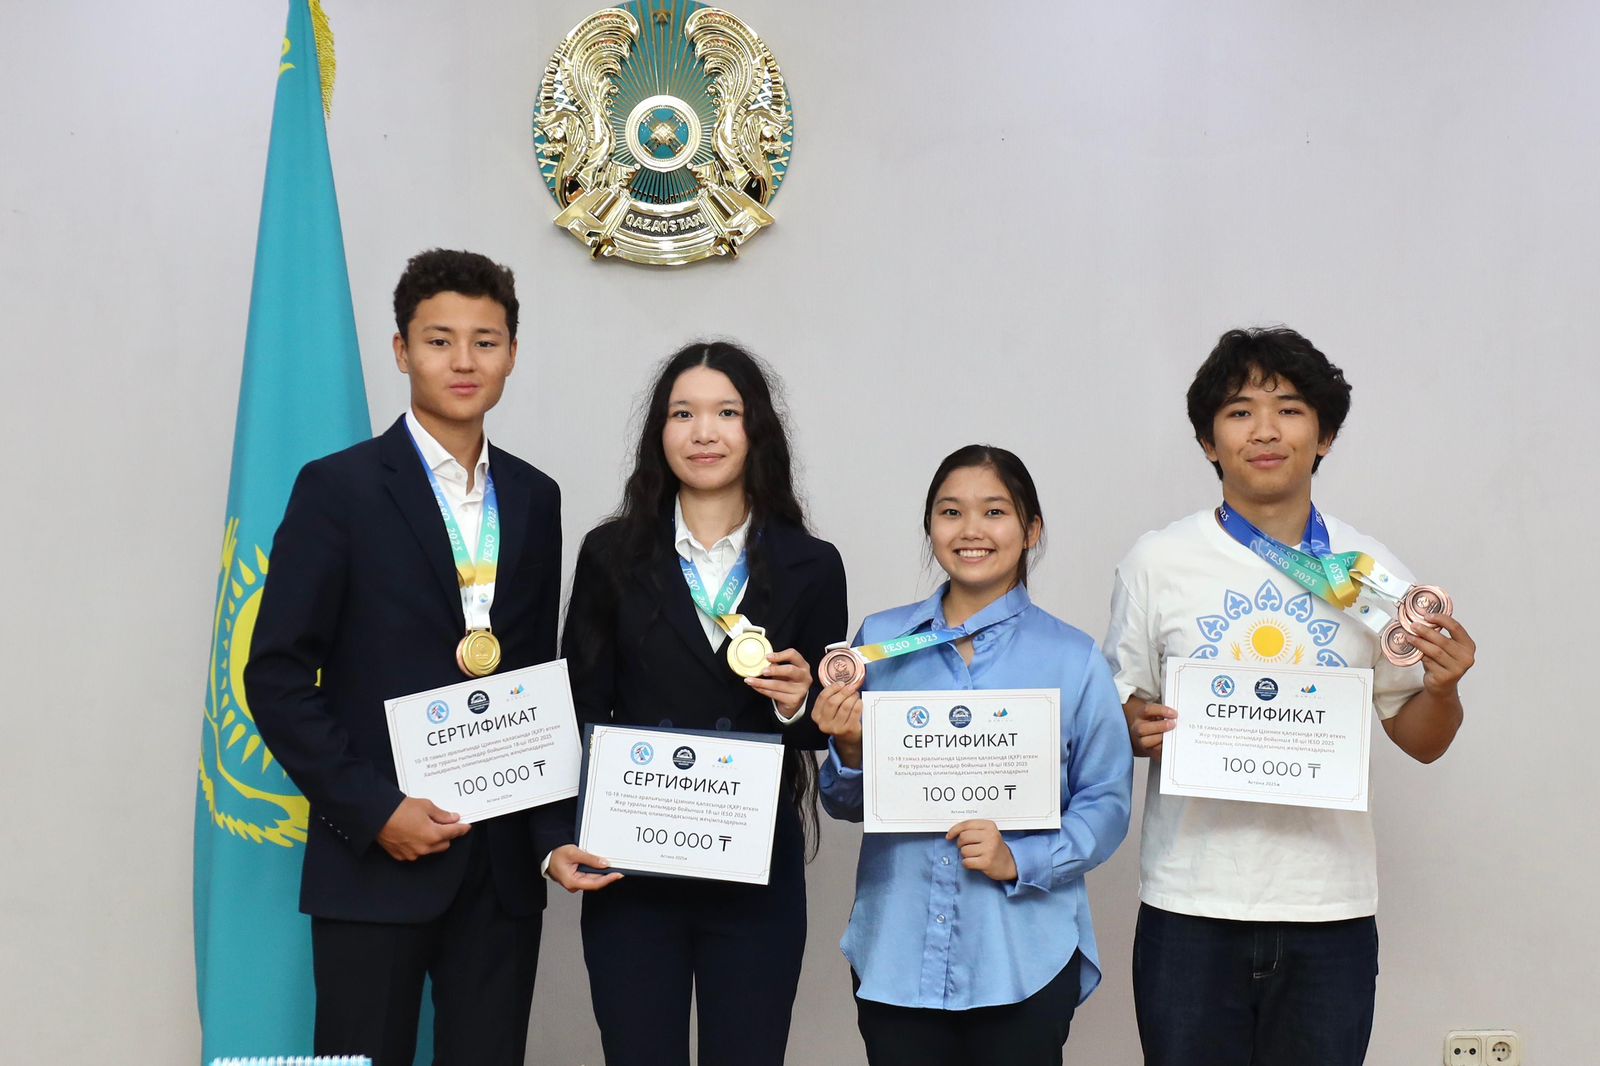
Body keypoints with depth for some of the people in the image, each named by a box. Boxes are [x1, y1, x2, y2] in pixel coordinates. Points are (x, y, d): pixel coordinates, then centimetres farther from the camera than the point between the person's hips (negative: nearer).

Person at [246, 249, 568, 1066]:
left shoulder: (535, 499, 10)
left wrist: (552, 830, 4)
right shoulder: (339, 487, -4)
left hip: (504, 865, 4)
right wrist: (374, 813, -12)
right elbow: (278, 676, -6)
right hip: (377, 858, -4)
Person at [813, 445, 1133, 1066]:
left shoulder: (1074, 658, -2)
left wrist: (1020, 861, -16)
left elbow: (1106, 803, -2)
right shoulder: (880, 640, 3)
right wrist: (849, 750, -12)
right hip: (896, 954, 2)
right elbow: (847, 805, 9)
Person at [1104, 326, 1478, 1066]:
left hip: (1331, 908, 2)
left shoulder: (1370, 570, 4)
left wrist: (1442, 687, -10)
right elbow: (1117, 710, 6)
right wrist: (1136, 727, -16)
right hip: (1191, 906, -1)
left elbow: (1420, 741, 11)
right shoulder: (1157, 562, 0)